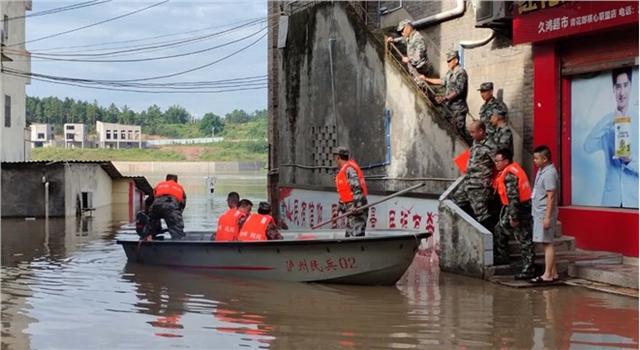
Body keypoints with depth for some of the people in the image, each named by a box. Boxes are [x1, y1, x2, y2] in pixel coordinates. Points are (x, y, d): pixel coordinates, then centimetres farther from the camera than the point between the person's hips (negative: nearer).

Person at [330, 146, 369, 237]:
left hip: (356, 210, -10)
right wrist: (338, 209, 24)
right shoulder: (345, 170, 19)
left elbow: (357, 188, -22)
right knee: (349, 236, 13)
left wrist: (357, 206, -28)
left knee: (356, 235, -15)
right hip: (352, 210, 10)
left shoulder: (349, 169, -12)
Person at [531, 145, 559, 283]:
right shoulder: (541, 170, 13)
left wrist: (547, 217, -22)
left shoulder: (549, 173, -17)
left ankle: (547, 275, -4)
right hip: (539, 212, 10)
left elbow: (551, 196, -20)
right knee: (547, 243, 12)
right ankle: (552, 273, 18)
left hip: (545, 213, -10)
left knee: (547, 243, -6)